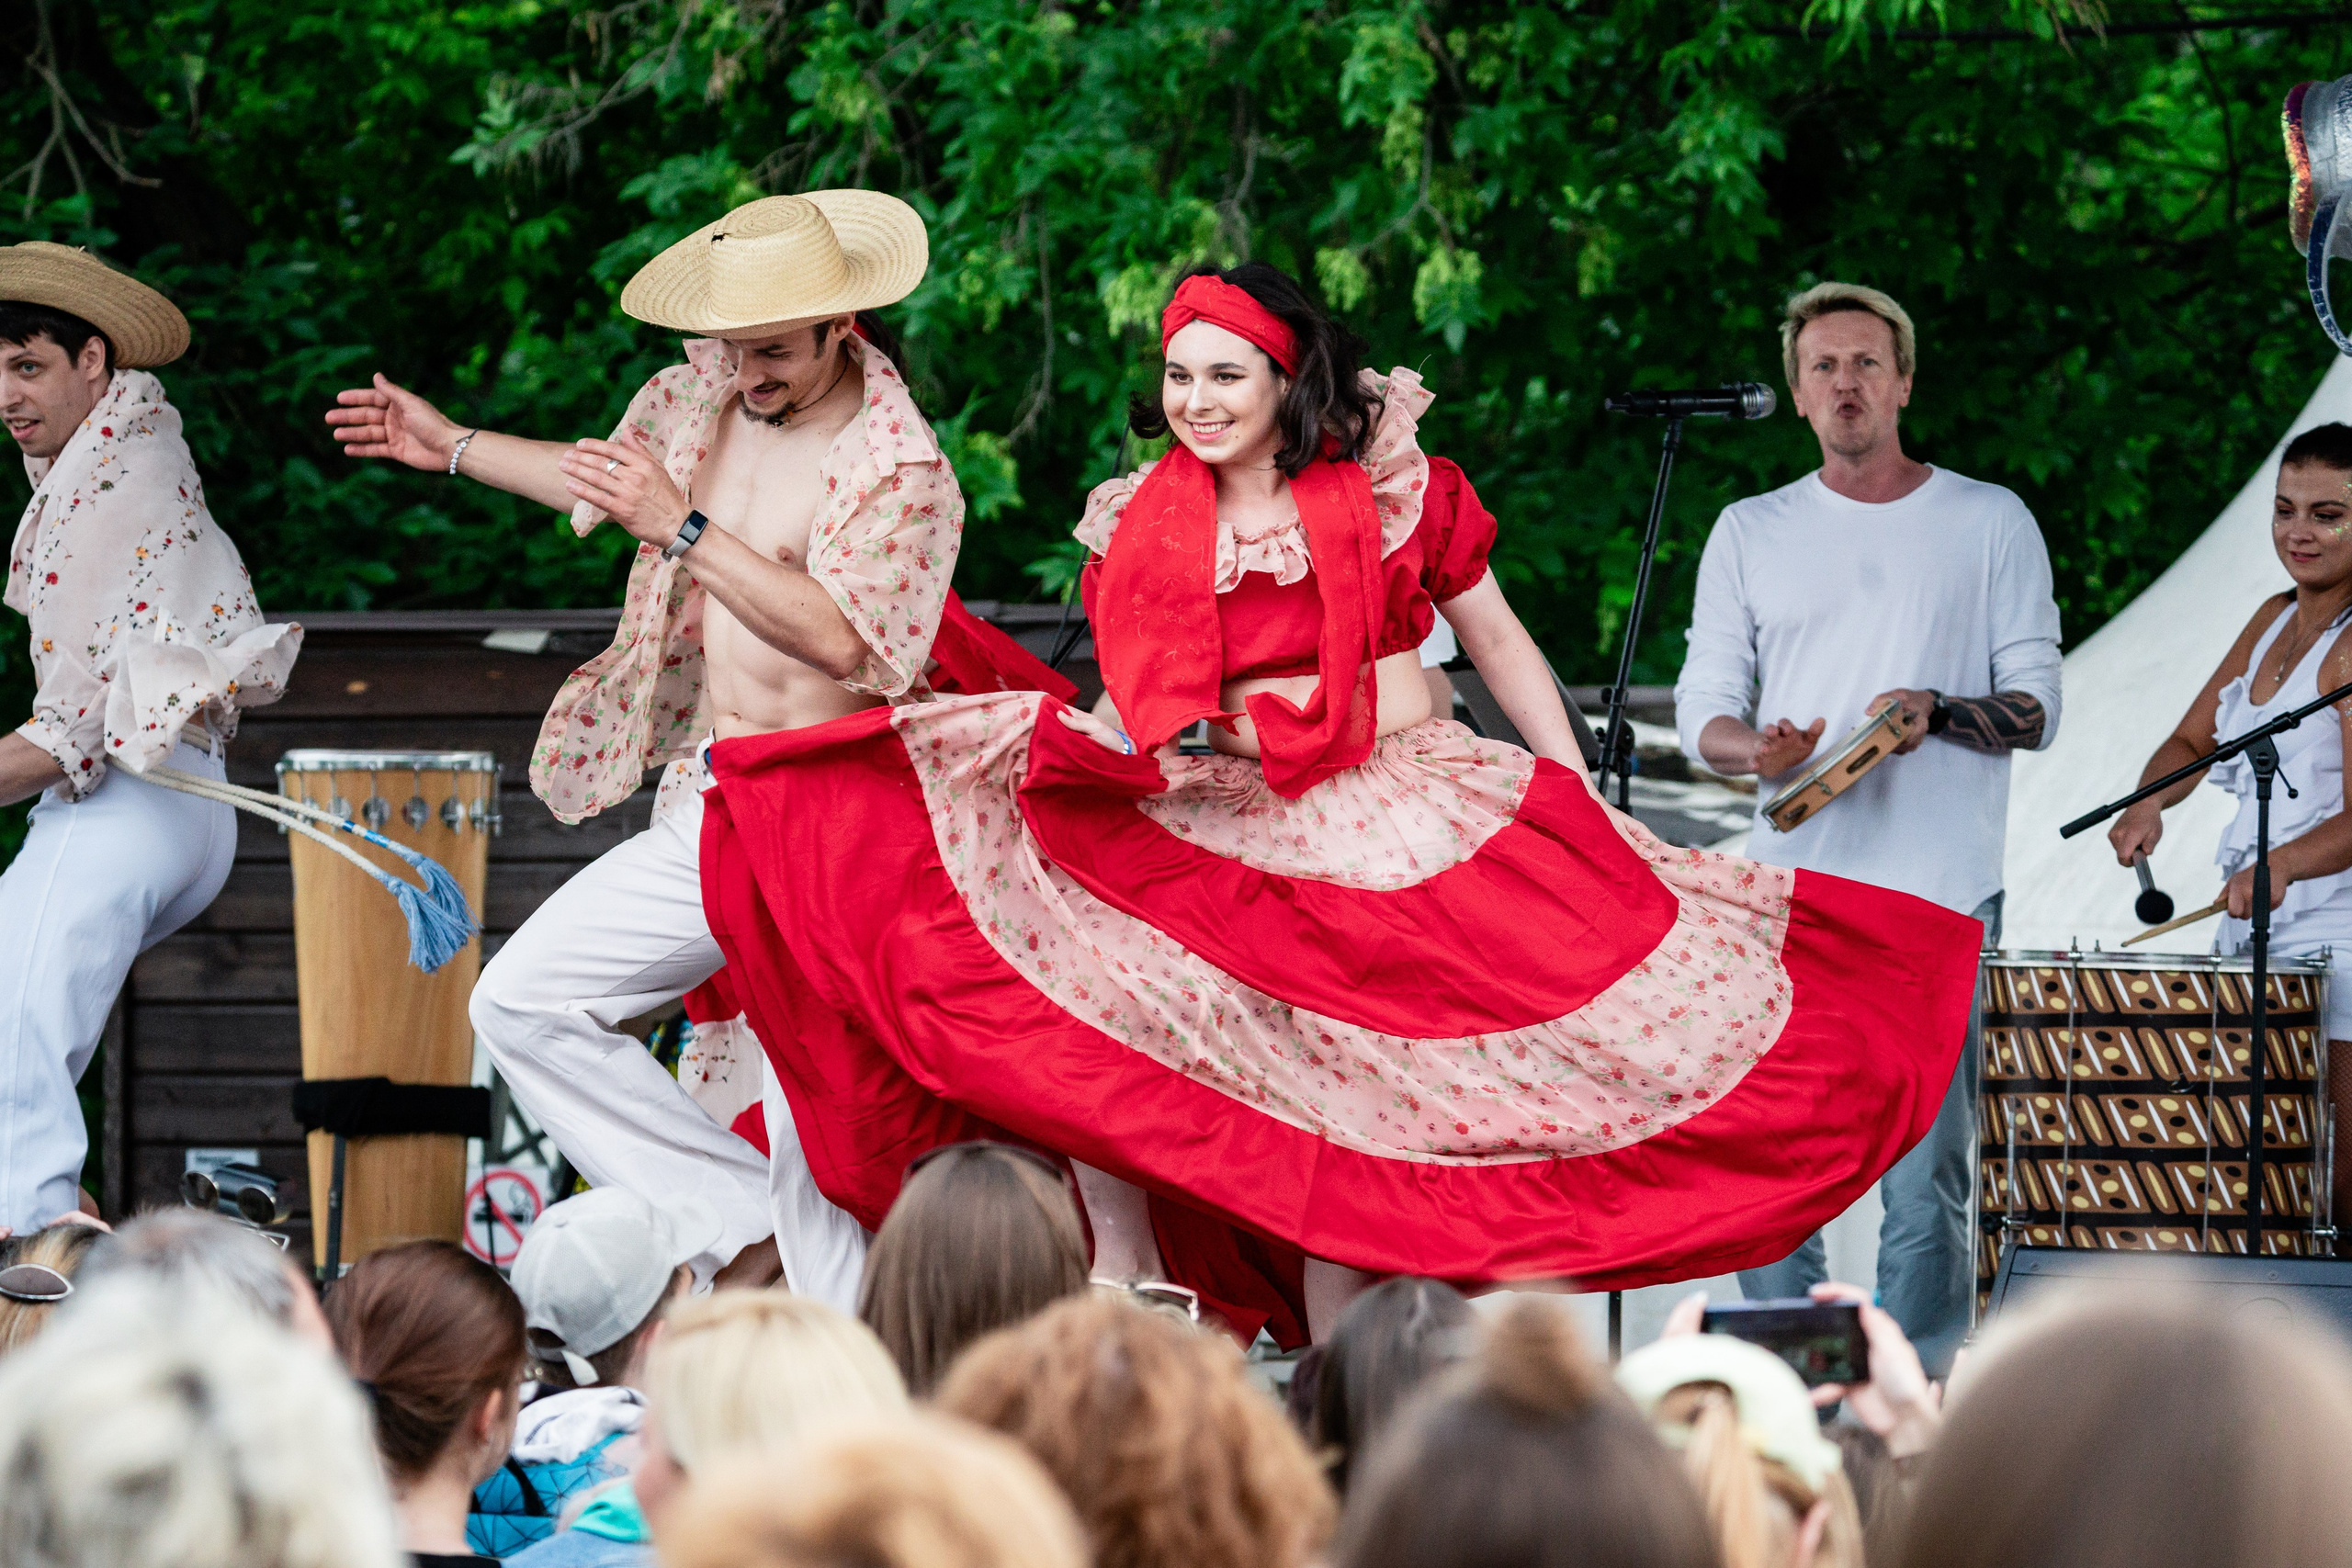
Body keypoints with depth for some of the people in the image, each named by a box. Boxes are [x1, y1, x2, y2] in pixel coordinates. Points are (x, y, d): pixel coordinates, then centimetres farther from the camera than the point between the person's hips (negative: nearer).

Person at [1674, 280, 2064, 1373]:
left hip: (1940, 901, -2)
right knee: (1771, 1168, -2)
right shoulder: (1751, 532, 14)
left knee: (1926, 1177, -5)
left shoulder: (1988, 524, 8)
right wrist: (1755, 749, -12)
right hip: (1791, 892, 2)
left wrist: (1937, 712, -15)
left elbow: (2037, 709, 5)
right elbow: (1701, 708, 11)